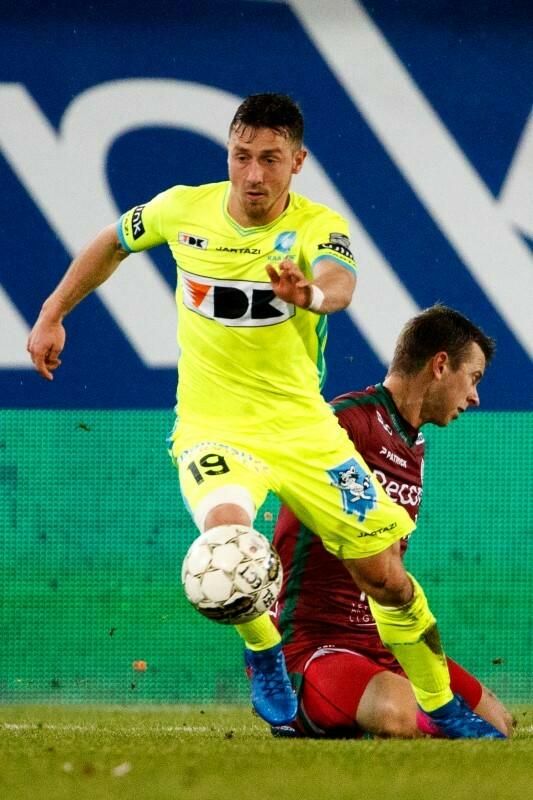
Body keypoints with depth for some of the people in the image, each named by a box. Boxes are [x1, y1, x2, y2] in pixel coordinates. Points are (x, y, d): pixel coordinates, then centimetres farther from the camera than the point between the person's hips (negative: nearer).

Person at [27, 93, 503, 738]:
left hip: (303, 428, 0)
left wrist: (314, 294, -61)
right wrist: (51, 315, 14)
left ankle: (443, 708, 24)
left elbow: (340, 282, -37)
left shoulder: (317, 227, -13)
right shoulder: (184, 209, -5)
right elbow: (112, 245, 17)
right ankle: (263, 654, -2)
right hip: (212, 428, 0)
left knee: (384, 575, 0)